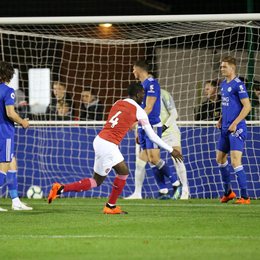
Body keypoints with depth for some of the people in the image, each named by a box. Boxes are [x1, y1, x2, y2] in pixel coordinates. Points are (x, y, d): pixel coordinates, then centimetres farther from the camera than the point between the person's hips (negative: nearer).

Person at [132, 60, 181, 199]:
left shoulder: (151, 83, -11)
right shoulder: (142, 85, 17)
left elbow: (149, 107, -18)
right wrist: (138, 131, 20)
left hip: (152, 126, -9)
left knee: (154, 159, -14)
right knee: (150, 160, 3)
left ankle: (175, 183, -2)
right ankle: (163, 190, 4)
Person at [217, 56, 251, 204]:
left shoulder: (238, 84, -12)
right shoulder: (223, 85, 14)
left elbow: (247, 106, -16)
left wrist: (235, 123, -19)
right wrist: (221, 119, 13)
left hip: (237, 129, -9)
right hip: (225, 128, 9)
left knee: (235, 161, -14)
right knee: (220, 159, 16)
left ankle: (245, 197, -10)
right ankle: (228, 192, 31)